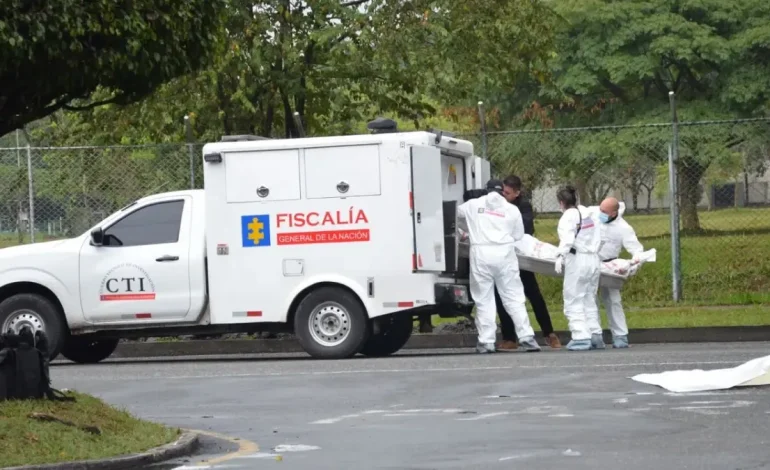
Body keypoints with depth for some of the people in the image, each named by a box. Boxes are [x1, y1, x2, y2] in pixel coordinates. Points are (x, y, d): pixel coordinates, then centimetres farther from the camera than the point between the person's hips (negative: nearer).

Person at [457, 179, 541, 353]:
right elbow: (518, 235, 10)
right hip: (504, 254, 0)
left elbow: (456, 216, 25)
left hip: (481, 254, 0)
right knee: (514, 298, 4)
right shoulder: (512, 210, 8)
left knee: (484, 300, 4)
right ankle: (526, 337, -1)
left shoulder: (473, 205, 9)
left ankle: (486, 341, 1)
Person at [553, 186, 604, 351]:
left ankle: (581, 337, -10)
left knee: (574, 301, -3)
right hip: (593, 259, 8)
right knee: (589, 300, 15)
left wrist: (560, 256, -27)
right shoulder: (591, 214, 12)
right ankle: (595, 336, 12)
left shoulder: (569, 216, -10)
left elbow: (567, 239, -23)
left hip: (577, 260, -7)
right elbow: (599, 239, 17)